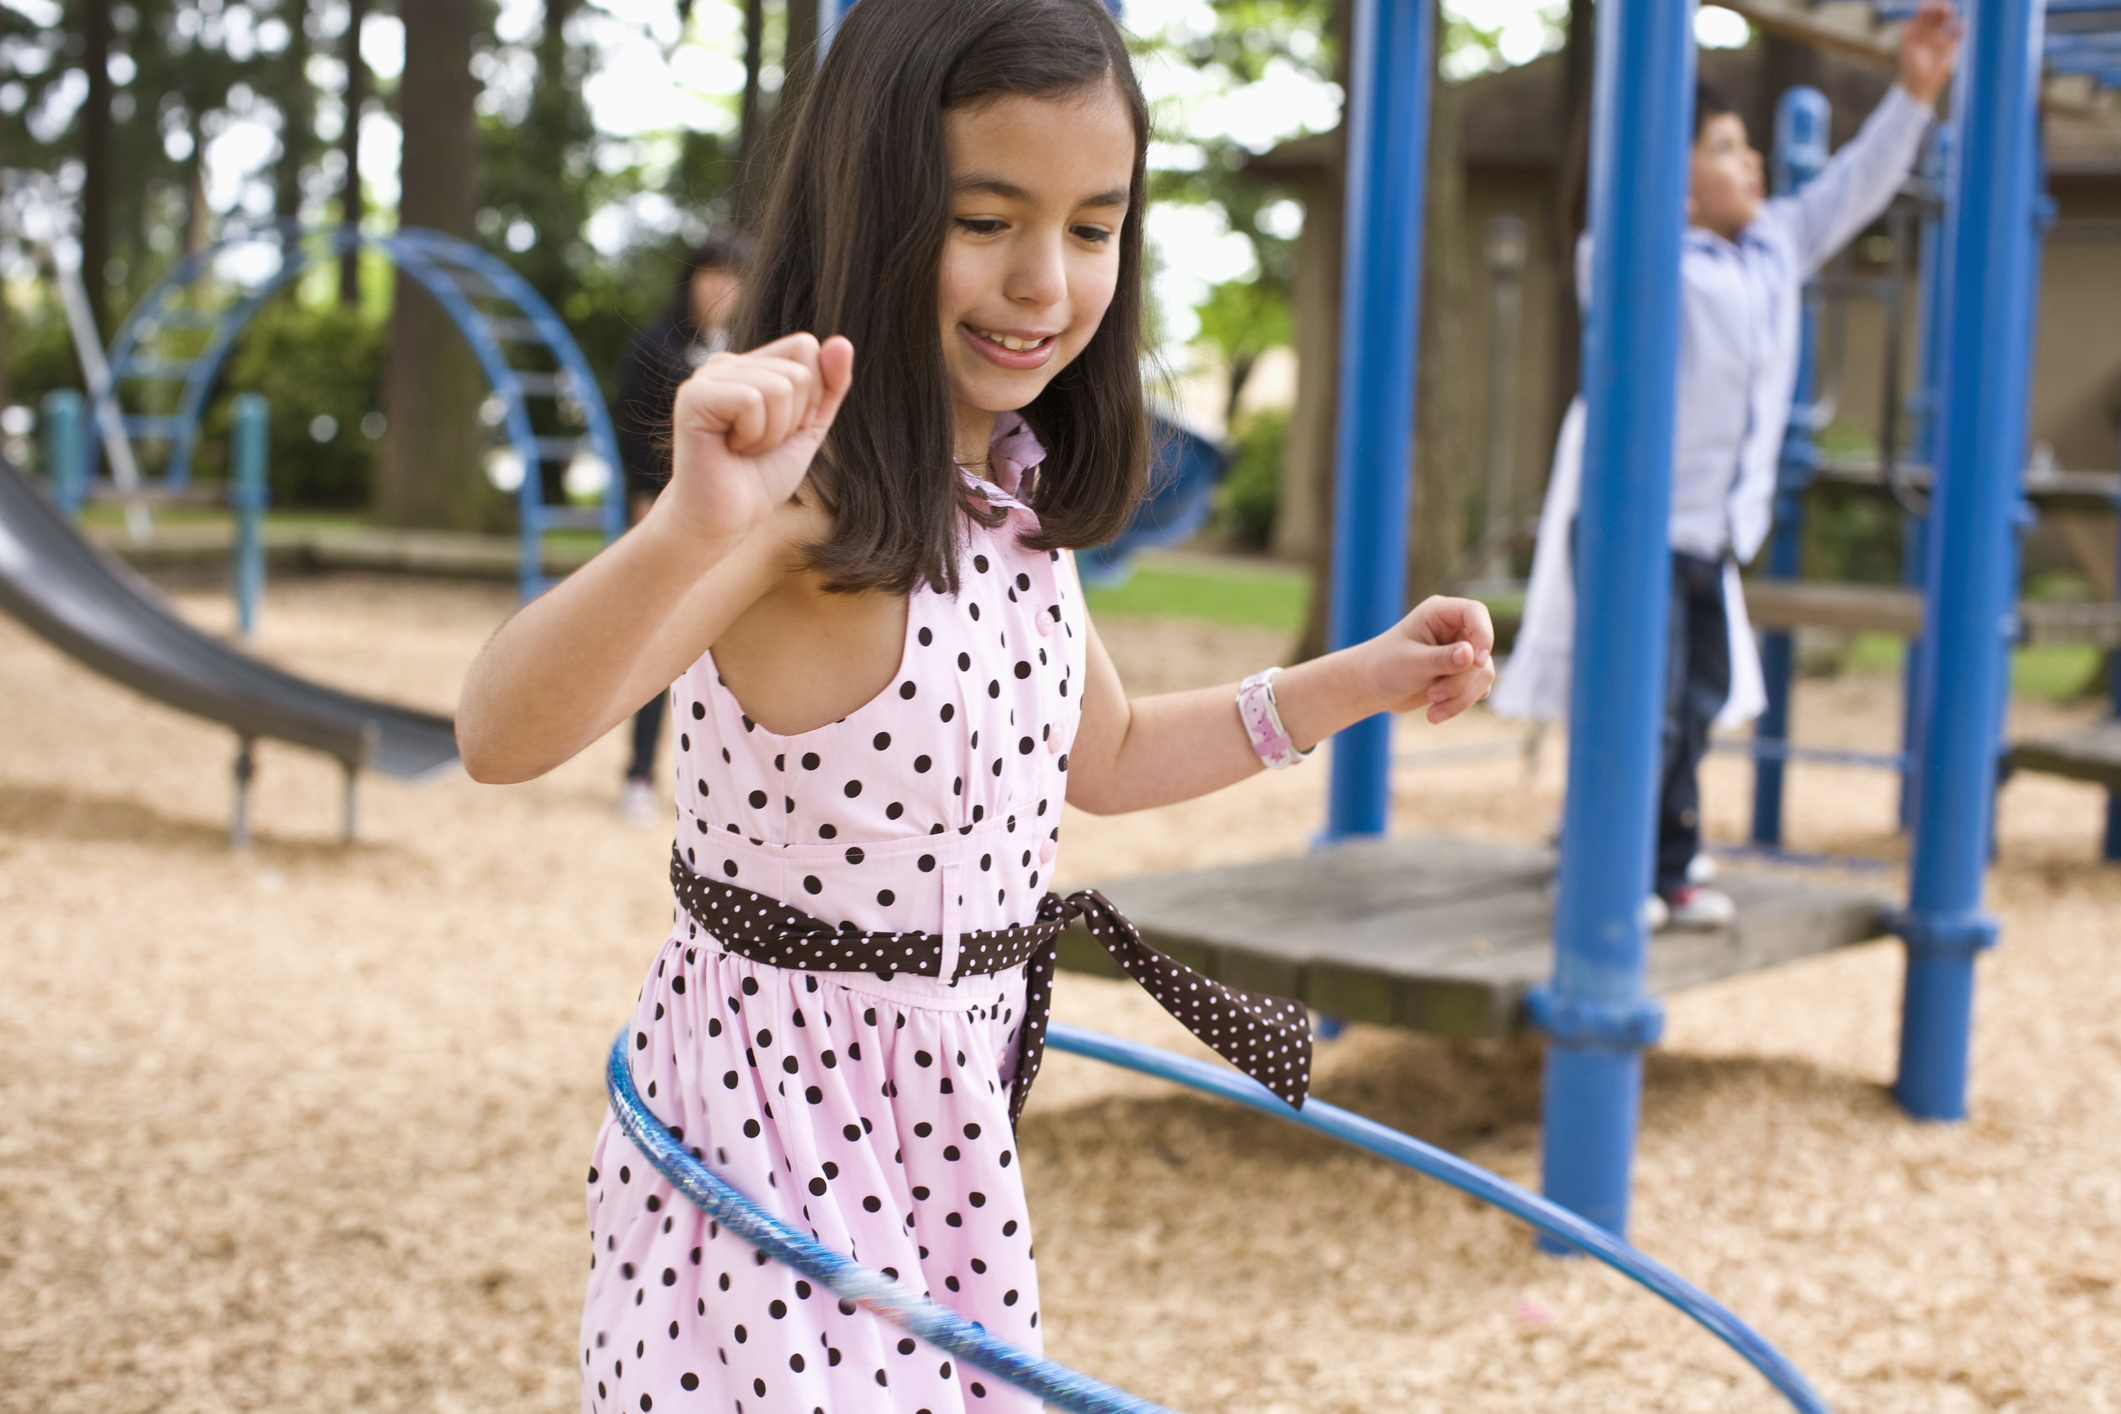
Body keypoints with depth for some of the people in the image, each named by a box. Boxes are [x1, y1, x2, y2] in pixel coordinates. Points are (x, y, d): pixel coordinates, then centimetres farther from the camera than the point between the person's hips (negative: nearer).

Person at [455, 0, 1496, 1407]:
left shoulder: (1022, 496, 3)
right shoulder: (806, 499, -22)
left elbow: (1103, 755, 20)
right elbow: (501, 737, -37)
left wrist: (1355, 683, 12)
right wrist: (691, 529, -53)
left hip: (955, 1107, 8)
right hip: (773, 1102, -7)